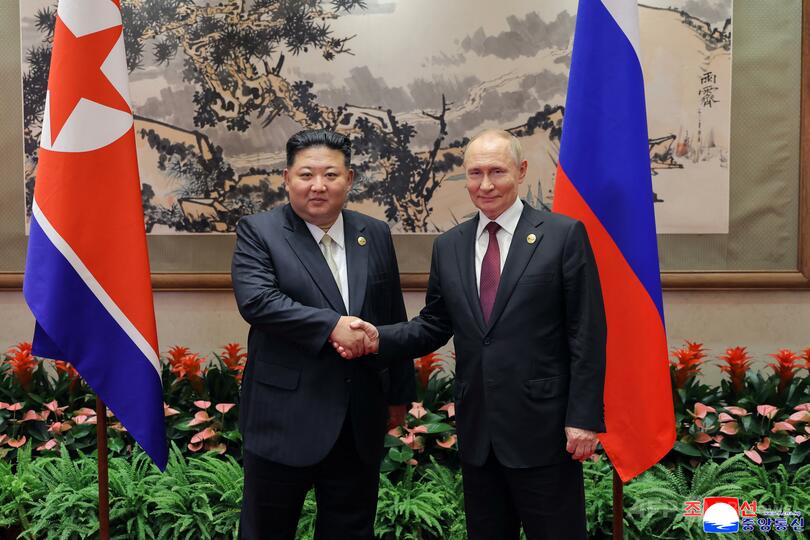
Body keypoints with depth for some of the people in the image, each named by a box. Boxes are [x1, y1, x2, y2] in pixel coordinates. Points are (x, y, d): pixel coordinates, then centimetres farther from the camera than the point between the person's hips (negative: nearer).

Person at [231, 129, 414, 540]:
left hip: (360, 421, 4)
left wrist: (399, 392, 15)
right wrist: (332, 326, -25)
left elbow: (394, 318, 12)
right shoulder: (258, 231, -4)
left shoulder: (376, 235, 7)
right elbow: (255, 299, -20)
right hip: (285, 417, -3)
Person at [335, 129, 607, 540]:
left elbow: (587, 334, -8)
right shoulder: (448, 246, 7)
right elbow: (434, 326, 10)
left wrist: (583, 418, -11)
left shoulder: (564, 235, -6)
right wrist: (379, 338, -7)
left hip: (542, 427, -4)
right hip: (476, 430, 5)